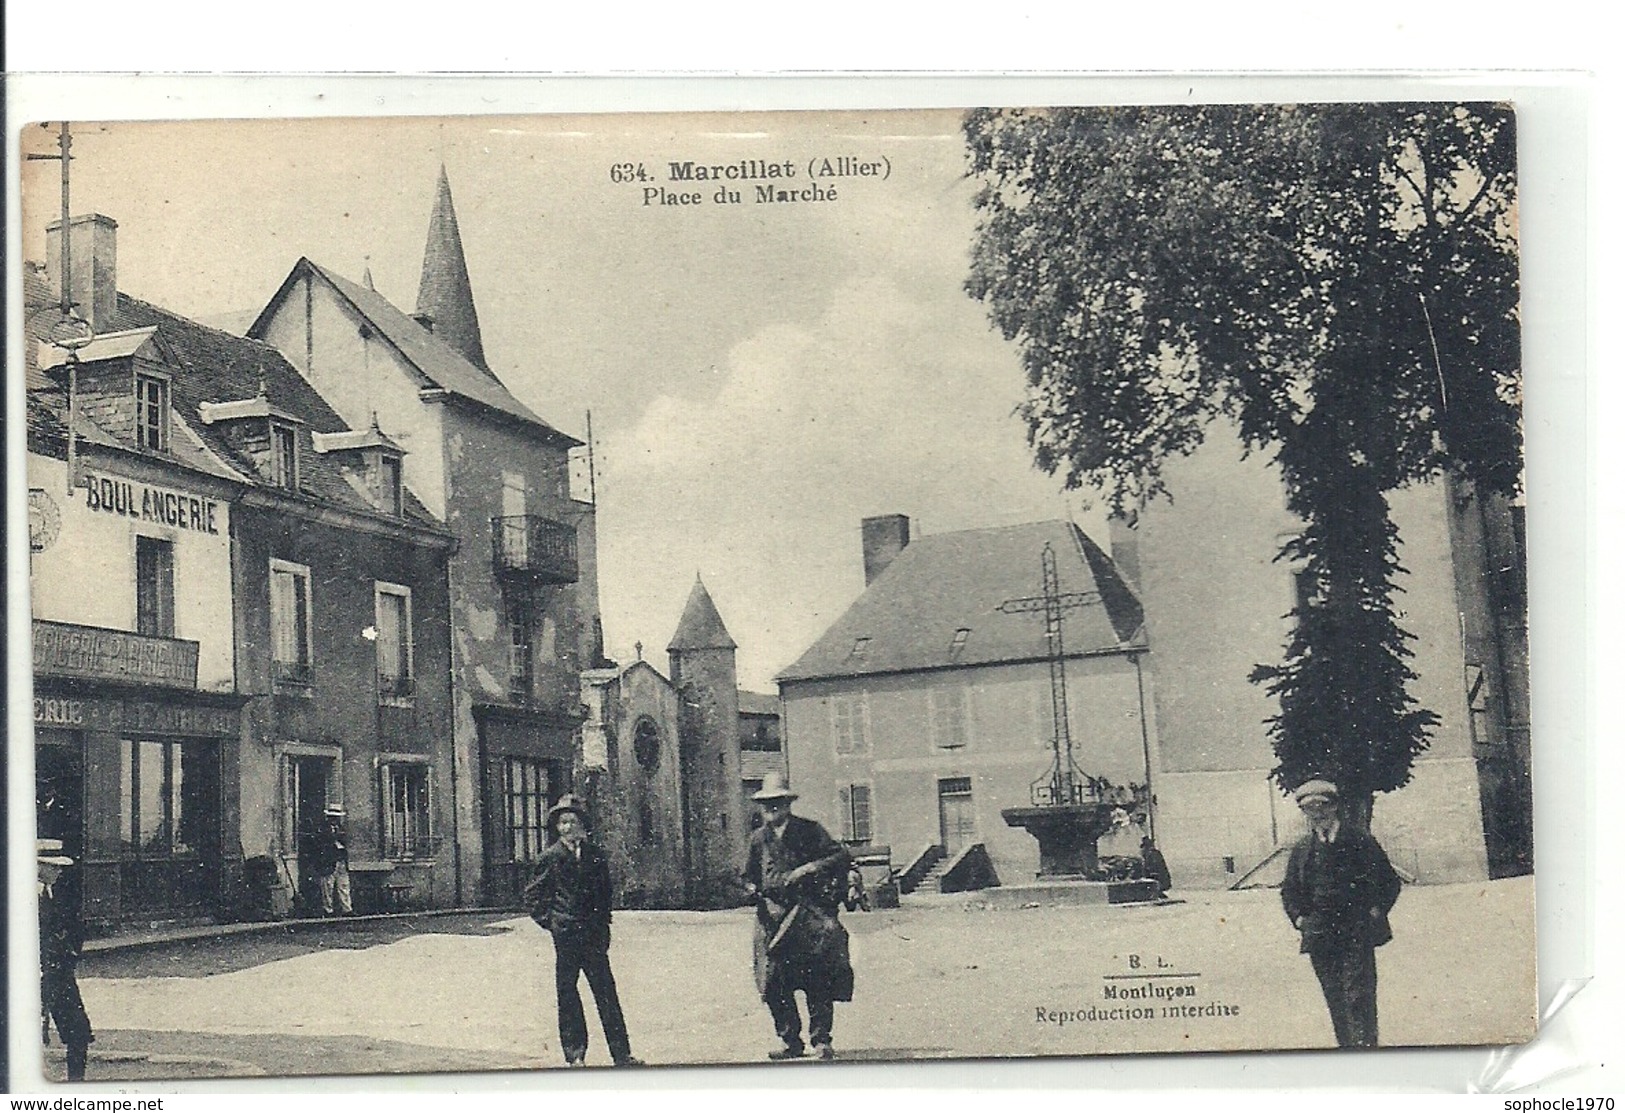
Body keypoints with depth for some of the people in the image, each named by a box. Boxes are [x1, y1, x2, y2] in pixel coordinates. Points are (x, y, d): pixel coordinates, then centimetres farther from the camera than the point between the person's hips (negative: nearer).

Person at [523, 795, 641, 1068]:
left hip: (594, 934, 2)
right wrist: (548, 920, 0)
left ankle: (622, 1055, 2)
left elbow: (606, 890, 19)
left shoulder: (594, 855, 8)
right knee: (567, 994, 3)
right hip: (565, 934, -2)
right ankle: (575, 1055, 11)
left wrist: (602, 921, 11)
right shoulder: (552, 857, 0)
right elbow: (532, 894, 7)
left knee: (606, 992, 0)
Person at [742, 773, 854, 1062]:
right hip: (773, 915, 3)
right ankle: (791, 1042, 8)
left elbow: (842, 856, -2)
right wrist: (758, 893, 2)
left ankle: (822, 1040, -1)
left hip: (810, 914, -3)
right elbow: (749, 878, 22)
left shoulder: (809, 831, 4)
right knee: (774, 983, -3)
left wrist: (810, 868, -14)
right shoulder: (759, 839, 14)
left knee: (818, 979, -11)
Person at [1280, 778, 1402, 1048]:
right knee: (1335, 1001, 3)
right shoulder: (1301, 851, 13)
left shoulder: (1360, 843, 3)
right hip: (1320, 939, 3)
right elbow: (1289, 891, 20)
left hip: (1357, 936, -3)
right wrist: (1299, 919, 5)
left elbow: (1389, 881, 8)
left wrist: (1376, 911, -3)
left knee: (1358, 997, -11)